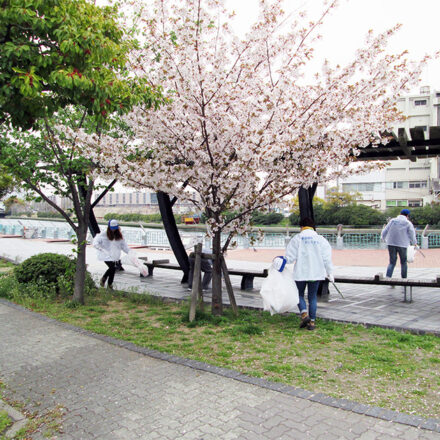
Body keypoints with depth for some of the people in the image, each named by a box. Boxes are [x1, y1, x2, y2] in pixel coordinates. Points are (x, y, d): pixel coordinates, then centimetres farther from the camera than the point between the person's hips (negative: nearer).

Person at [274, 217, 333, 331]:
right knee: (312, 297, 11)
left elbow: (291, 256, -8)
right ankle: (312, 322, 11)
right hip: (316, 273, 3)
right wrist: (330, 273, 11)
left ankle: (304, 314, -8)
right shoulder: (321, 239, 3)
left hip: (301, 272, -2)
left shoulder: (297, 238, -4)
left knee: (299, 294, 14)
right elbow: (327, 258, 3)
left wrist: (284, 261, 11)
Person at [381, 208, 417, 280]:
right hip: (402, 245, -2)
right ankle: (404, 279, 22)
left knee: (392, 262, 8)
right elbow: (412, 236, -3)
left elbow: (384, 232, 2)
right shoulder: (408, 223, -3)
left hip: (391, 244, 2)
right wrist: (414, 243, 17)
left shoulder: (392, 221, 2)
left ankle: (388, 277, -10)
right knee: (403, 262, 16)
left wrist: (384, 239, 22)